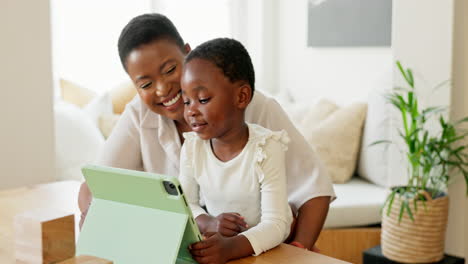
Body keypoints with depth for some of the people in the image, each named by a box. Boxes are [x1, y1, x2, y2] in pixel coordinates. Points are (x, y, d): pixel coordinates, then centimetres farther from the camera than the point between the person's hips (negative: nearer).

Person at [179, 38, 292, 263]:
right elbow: (185, 204, 4)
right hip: (213, 245, 3)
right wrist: (205, 222, -18)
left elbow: (275, 224, -20)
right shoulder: (192, 146, -3)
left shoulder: (266, 149, -16)